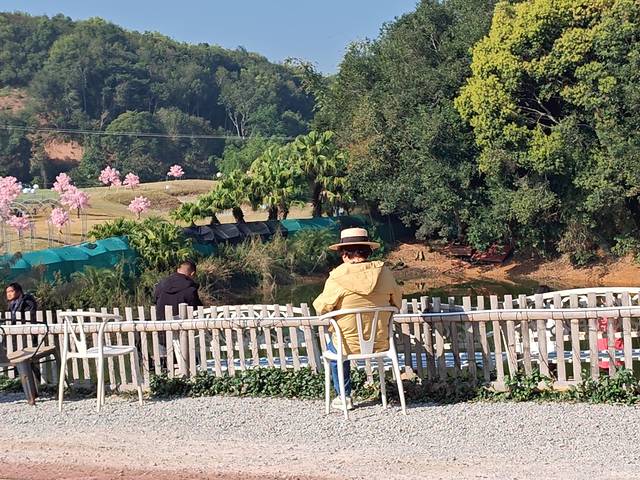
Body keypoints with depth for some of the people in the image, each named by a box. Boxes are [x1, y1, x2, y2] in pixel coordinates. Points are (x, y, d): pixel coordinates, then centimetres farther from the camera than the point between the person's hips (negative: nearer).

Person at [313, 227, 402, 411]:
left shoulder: (338, 277, -17)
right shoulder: (384, 272, -7)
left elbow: (322, 308, -9)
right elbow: (397, 303, 6)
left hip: (350, 345, -3)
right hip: (380, 343, 4)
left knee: (333, 347, 31)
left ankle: (344, 397, 34)